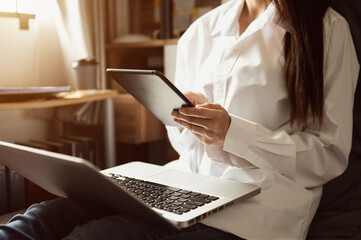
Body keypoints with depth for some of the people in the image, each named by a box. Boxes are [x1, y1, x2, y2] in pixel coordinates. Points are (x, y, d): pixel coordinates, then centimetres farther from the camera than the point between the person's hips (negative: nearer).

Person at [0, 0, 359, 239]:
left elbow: (331, 155, -2)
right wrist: (186, 120, -4)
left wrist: (232, 132, -15)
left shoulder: (328, 29, 2)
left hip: (255, 205, -4)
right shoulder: (201, 30, 15)